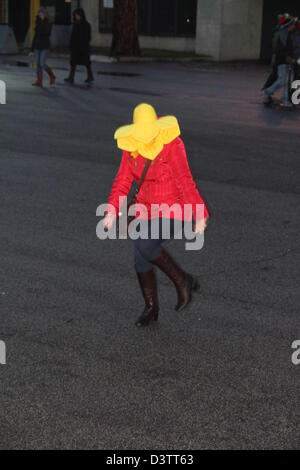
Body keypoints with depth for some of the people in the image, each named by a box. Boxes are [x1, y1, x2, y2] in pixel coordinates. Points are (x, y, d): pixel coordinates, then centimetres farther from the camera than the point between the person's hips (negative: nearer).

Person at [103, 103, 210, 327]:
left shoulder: (171, 145, -20)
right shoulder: (132, 147, -1)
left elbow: (185, 181, -23)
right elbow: (123, 182, -1)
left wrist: (200, 216, -24)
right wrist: (111, 212, -13)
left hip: (174, 210, -7)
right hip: (149, 210, 7)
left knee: (144, 246, -27)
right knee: (141, 259, 8)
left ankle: (183, 280, -6)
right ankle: (151, 308, 30)